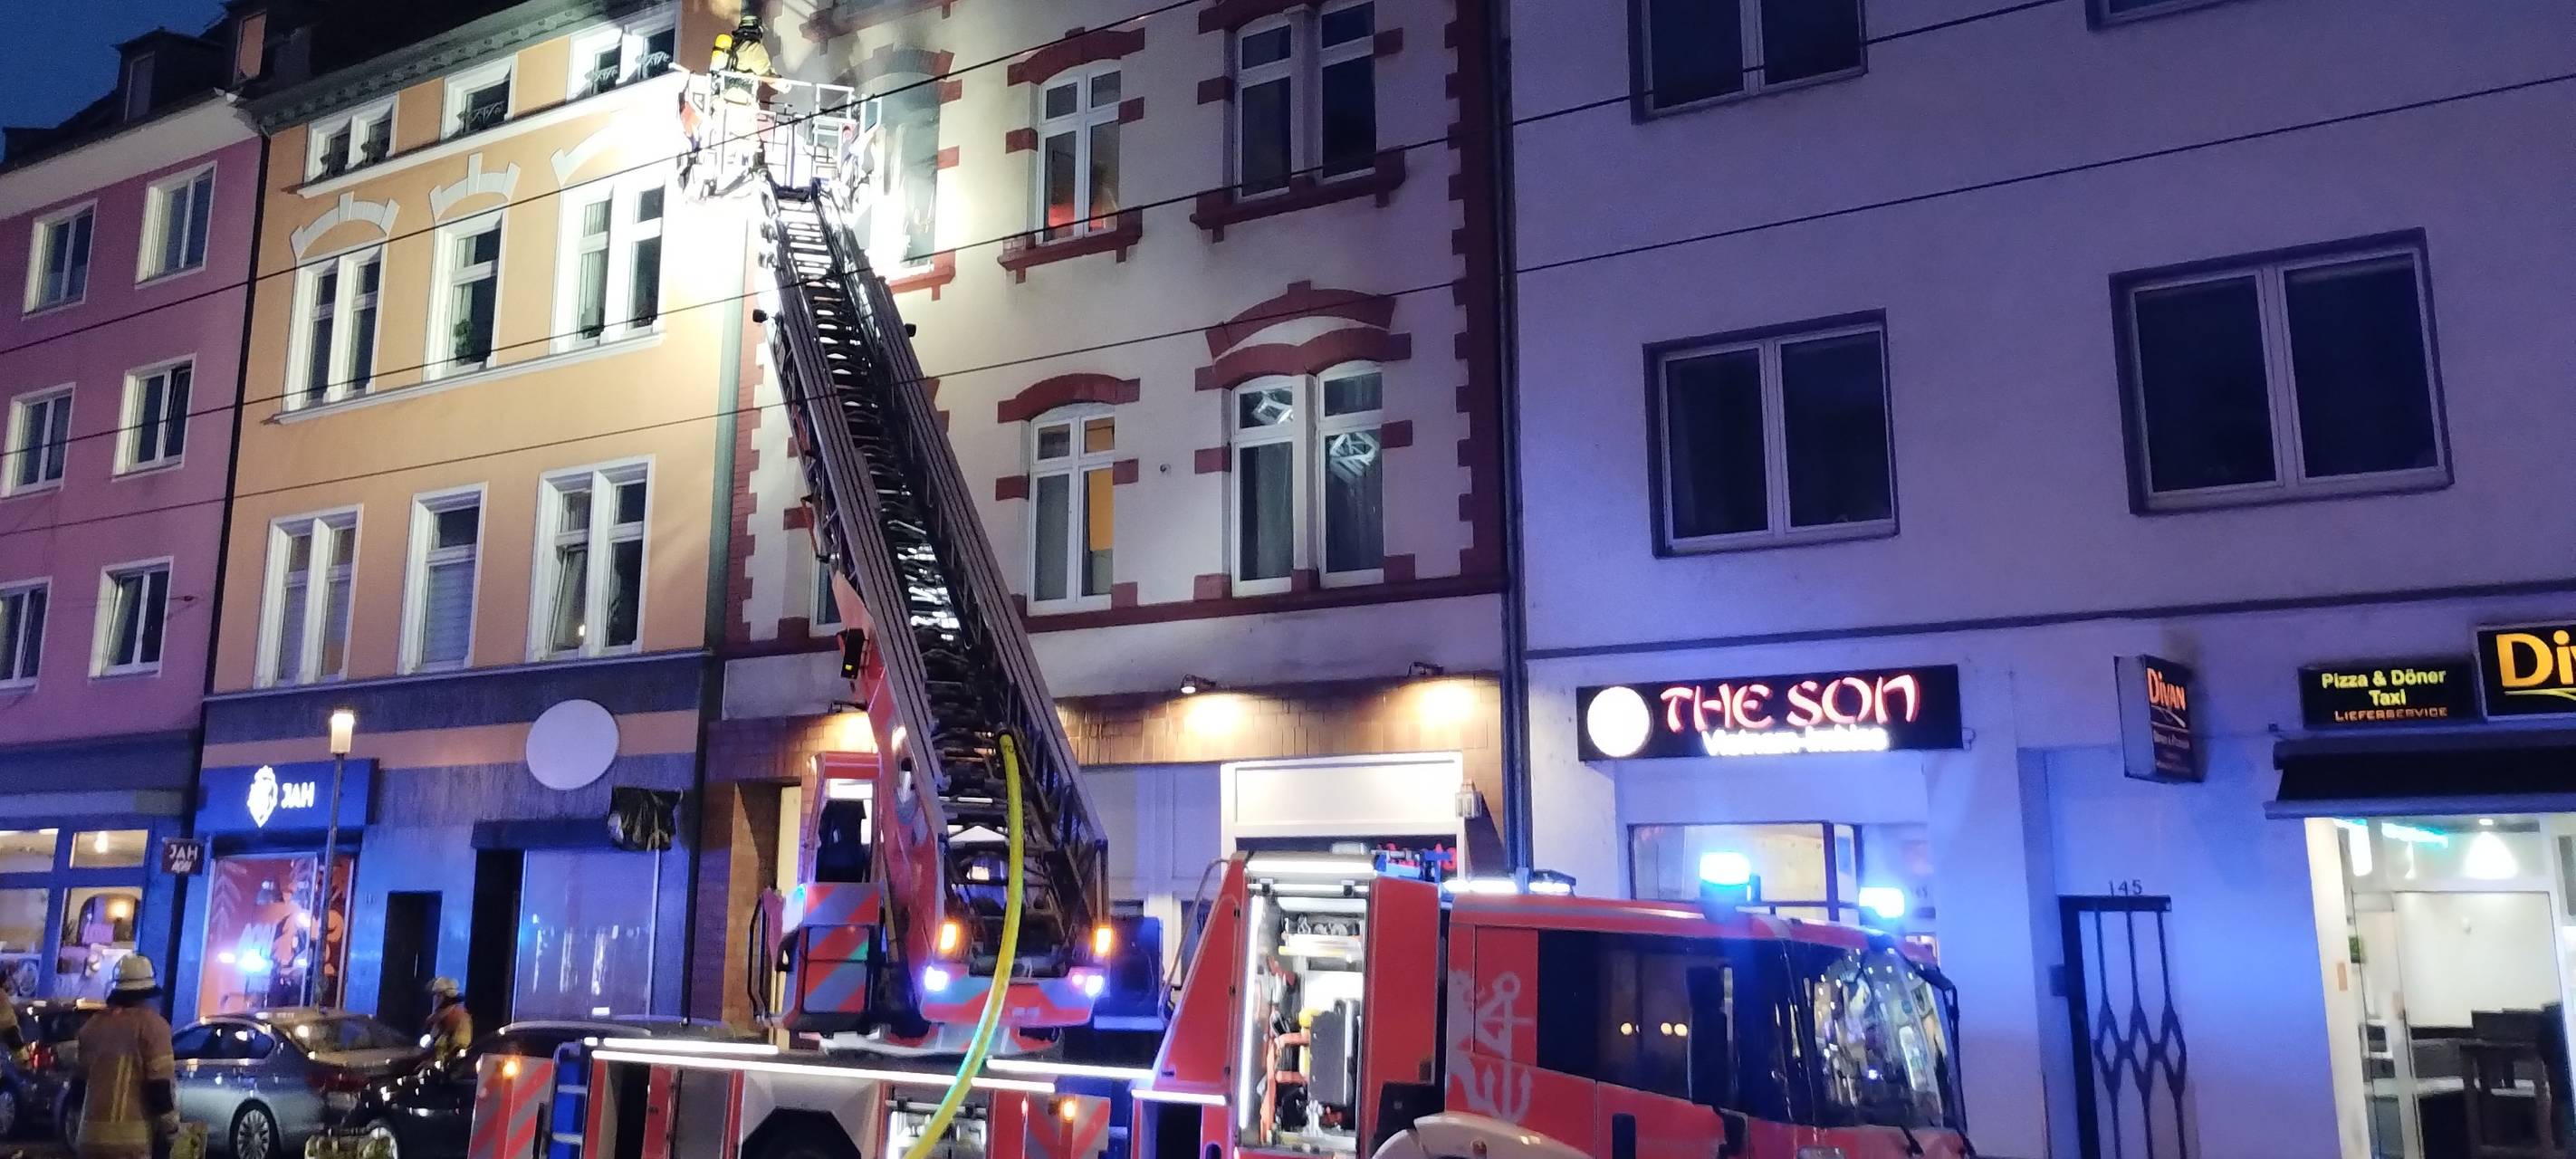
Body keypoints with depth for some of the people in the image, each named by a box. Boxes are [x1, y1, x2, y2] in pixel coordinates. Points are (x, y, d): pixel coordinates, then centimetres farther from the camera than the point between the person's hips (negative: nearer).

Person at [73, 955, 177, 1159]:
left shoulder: (93, 1025, 16)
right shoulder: (151, 1025, -6)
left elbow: (80, 1082, 22)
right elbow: (160, 1086, -11)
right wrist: (170, 1129, -3)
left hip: (91, 1134, 7)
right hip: (129, 1137, -7)